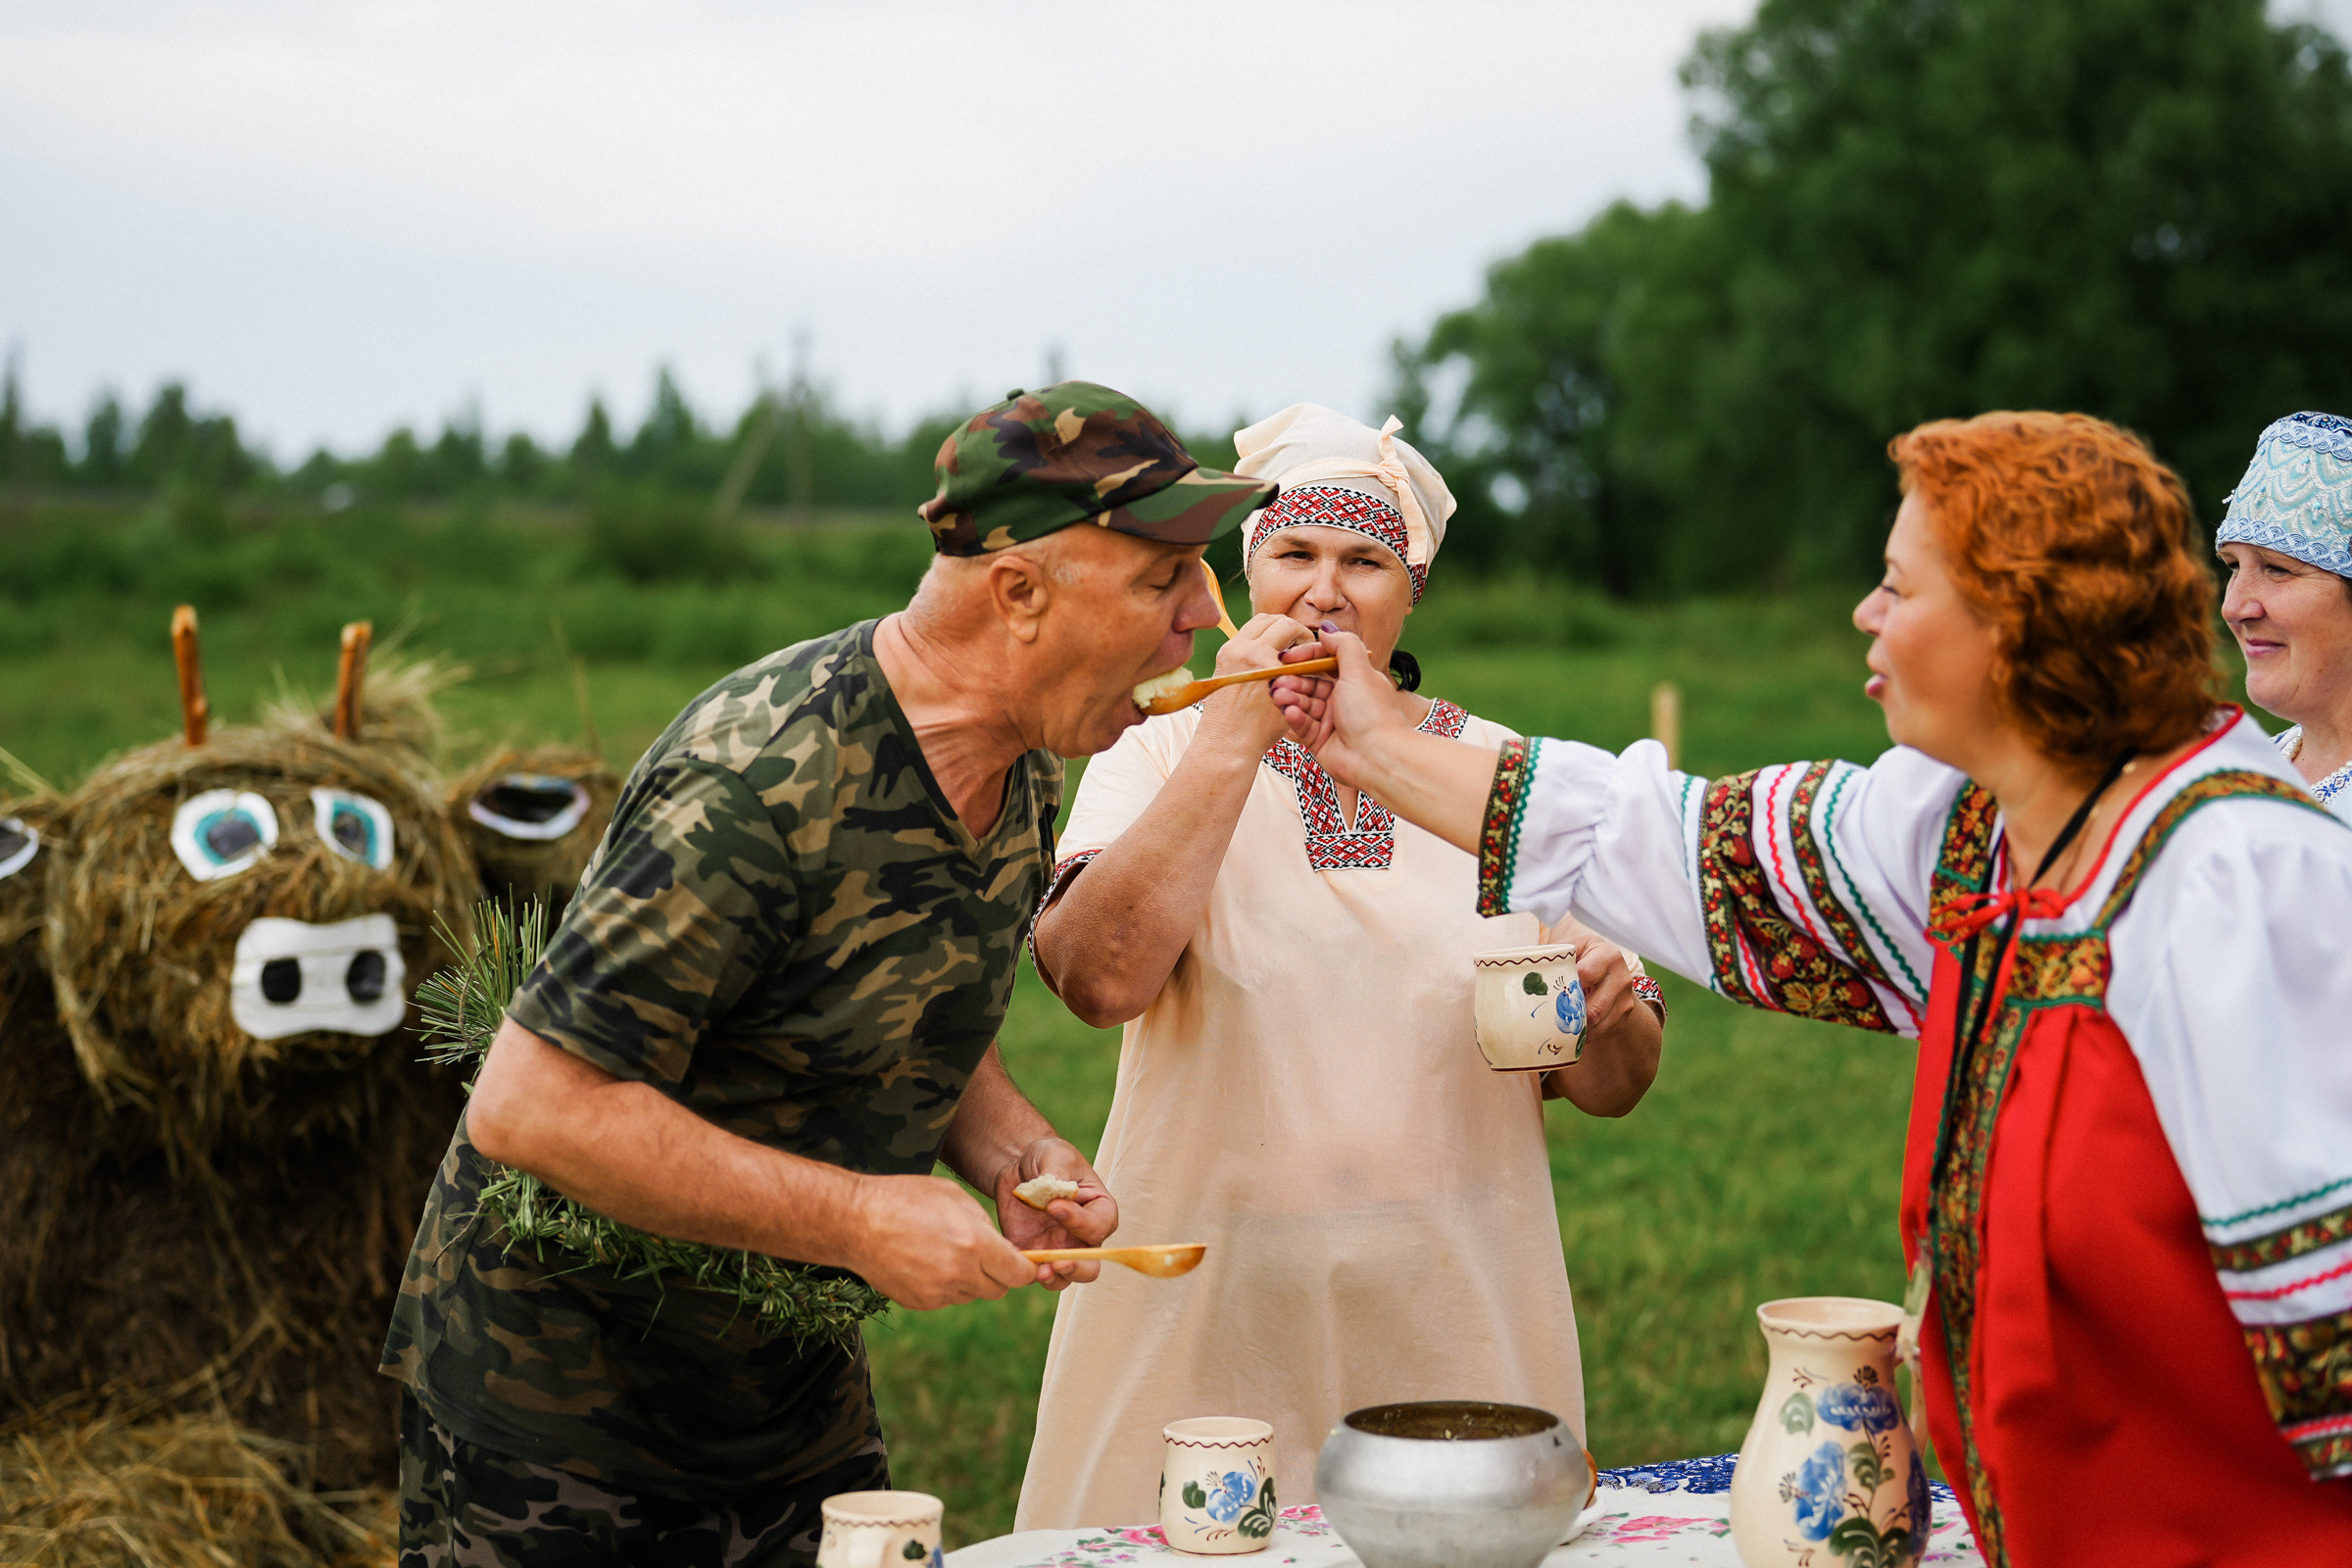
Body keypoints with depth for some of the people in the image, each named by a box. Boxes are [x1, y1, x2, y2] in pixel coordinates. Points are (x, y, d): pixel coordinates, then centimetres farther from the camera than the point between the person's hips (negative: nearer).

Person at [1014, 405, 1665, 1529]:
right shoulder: (1160, 754, 1)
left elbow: (1615, 1087, 8)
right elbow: (1099, 979, -19)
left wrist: (1602, 1018, -14)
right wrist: (1237, 736, -17)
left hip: (1453, 1320, 2)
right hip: (1199, 1319, -1)